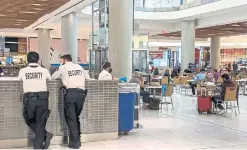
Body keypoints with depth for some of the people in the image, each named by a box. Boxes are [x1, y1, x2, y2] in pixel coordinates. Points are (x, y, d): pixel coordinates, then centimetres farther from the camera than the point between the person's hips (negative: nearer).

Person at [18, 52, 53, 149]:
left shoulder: (23, 71, 6)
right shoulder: (44, 70, 6)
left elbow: (20, 79, 27)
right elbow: (50, 78, 27)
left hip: (29, 99, 0)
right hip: (42, 98, 1)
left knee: (30, 121, 19)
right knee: (40, 123, 8)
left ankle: (44, 135, 4)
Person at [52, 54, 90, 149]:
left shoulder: (63, 67, 9)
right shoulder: (79, 67, 20)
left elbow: (53, 77, 19)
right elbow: (88, 77, 29)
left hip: (70, 93, -4)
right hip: (81, 93, 4)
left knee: (71, 118, 2)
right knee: (76, 116, 18)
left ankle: (74, 142, 0)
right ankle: (78, 139, 19)